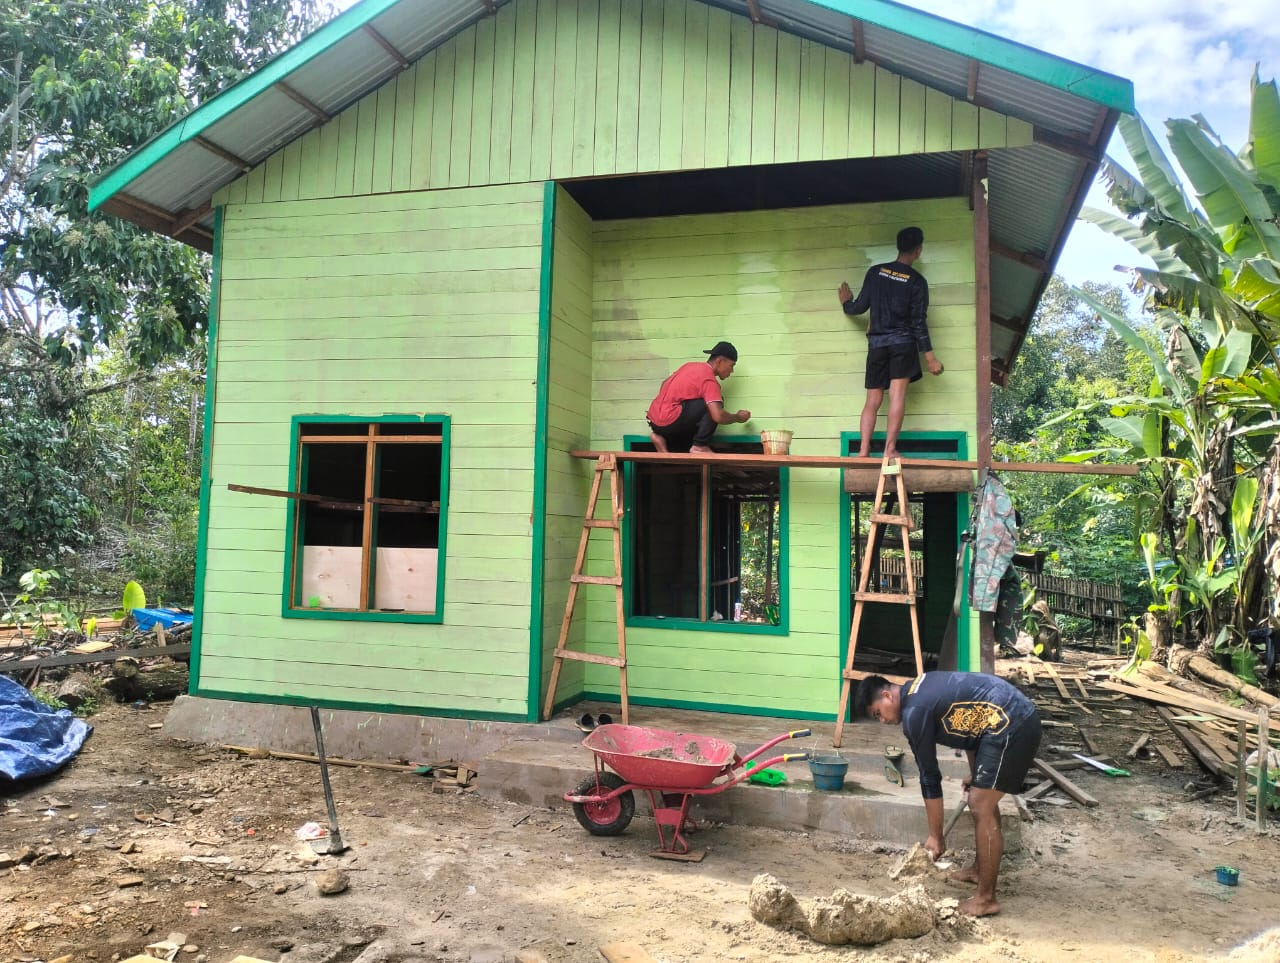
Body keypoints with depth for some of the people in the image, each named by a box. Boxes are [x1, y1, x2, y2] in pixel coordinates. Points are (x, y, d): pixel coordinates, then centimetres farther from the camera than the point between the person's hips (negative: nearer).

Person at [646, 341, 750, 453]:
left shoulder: (690, 365, 14)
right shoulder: (708, 379, -12)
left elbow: (664, 384, 25)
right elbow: (718, 416, -22)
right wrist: (738, 417, -2)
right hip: (669, 422, -9)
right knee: (713, 404, -9)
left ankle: (662, 437, 8)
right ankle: (700, 446, -6)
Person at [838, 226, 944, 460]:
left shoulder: (875, 271, 5)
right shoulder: (917, 280, -2)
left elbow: (860, 307, 9)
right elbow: (918, 322, -6)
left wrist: (846, 303, 32)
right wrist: (930, 357, -3)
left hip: (876, 342, 3)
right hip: (902, 343, -3)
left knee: (872, 400, 5)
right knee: (897, 395, -6)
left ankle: (863, 450, -3)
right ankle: (890, 449, -13)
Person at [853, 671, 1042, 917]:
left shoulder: (914, 712, -14)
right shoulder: (919, 689, 14)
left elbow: (929, 777, -8)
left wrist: (935, 835, 0)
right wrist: (975, 774, 29)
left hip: (1012, 726, -10)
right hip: (1019, 716, 10)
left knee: (981, 807, -6)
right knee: (982, 798, 21)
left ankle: (986, 898, 1)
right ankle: (980, 869, 35)